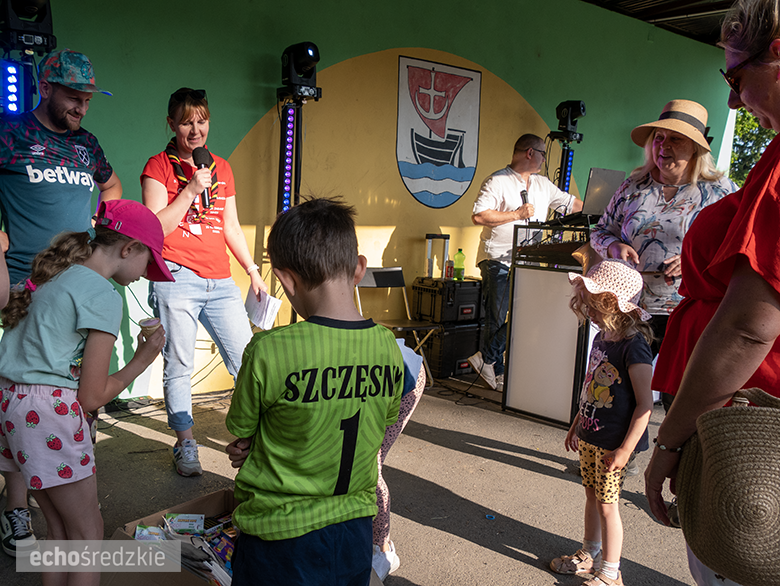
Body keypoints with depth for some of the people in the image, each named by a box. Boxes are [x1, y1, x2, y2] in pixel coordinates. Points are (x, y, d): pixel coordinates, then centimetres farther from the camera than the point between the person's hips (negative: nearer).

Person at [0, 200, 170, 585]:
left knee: (60, 529, 17)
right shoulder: (104, 295, -13)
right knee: (88, 531, 5)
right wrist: (143, 359, 1)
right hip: (48, 408, -9)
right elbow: (93, 397, -11)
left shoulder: (56, 275, 13)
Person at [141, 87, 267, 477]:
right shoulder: (158, 167, 4)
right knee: (179, 365, 0)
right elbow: (156, 228, -6)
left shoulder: (221, 167, 18)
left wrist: (252, 269, 19)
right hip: (176, 278, -4)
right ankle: (185, 444, 14)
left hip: (220, 281, 4)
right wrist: (191, 189, -11)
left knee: (246, 358, 2)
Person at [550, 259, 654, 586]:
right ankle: (590, 556, 39)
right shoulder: (601, 339, 4)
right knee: (592, 496, 20)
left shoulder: (634, 346, -22)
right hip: (590, 437, 8)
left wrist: (624, 450, -22)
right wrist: (576, 425, 20)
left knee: (607, 505, 5)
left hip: (614, 443, -8)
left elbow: (645, 404, -22)